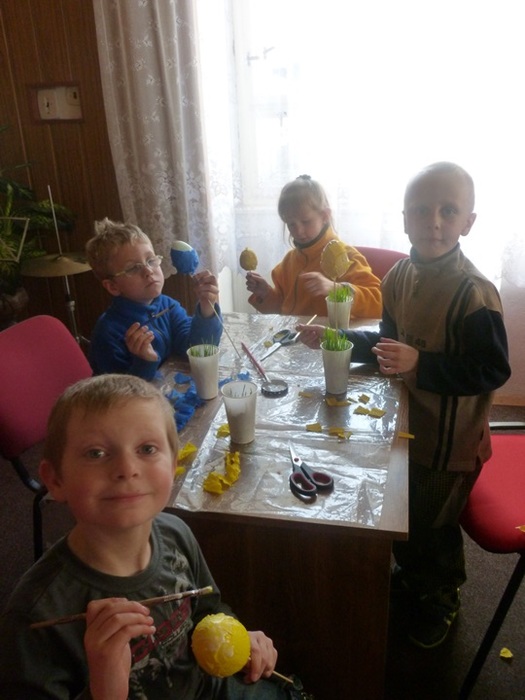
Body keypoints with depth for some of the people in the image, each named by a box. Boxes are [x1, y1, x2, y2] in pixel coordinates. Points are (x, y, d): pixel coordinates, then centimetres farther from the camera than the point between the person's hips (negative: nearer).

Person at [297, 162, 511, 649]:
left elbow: (492, 370, -26)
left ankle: (441, 598, 45)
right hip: (406, 424, 7)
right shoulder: (400, 274, -4)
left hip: (450, 440, -6)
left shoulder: (474, 293, -27)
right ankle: (411, 576, 54)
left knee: (434, 525, 14)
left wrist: (420, 365, -35)